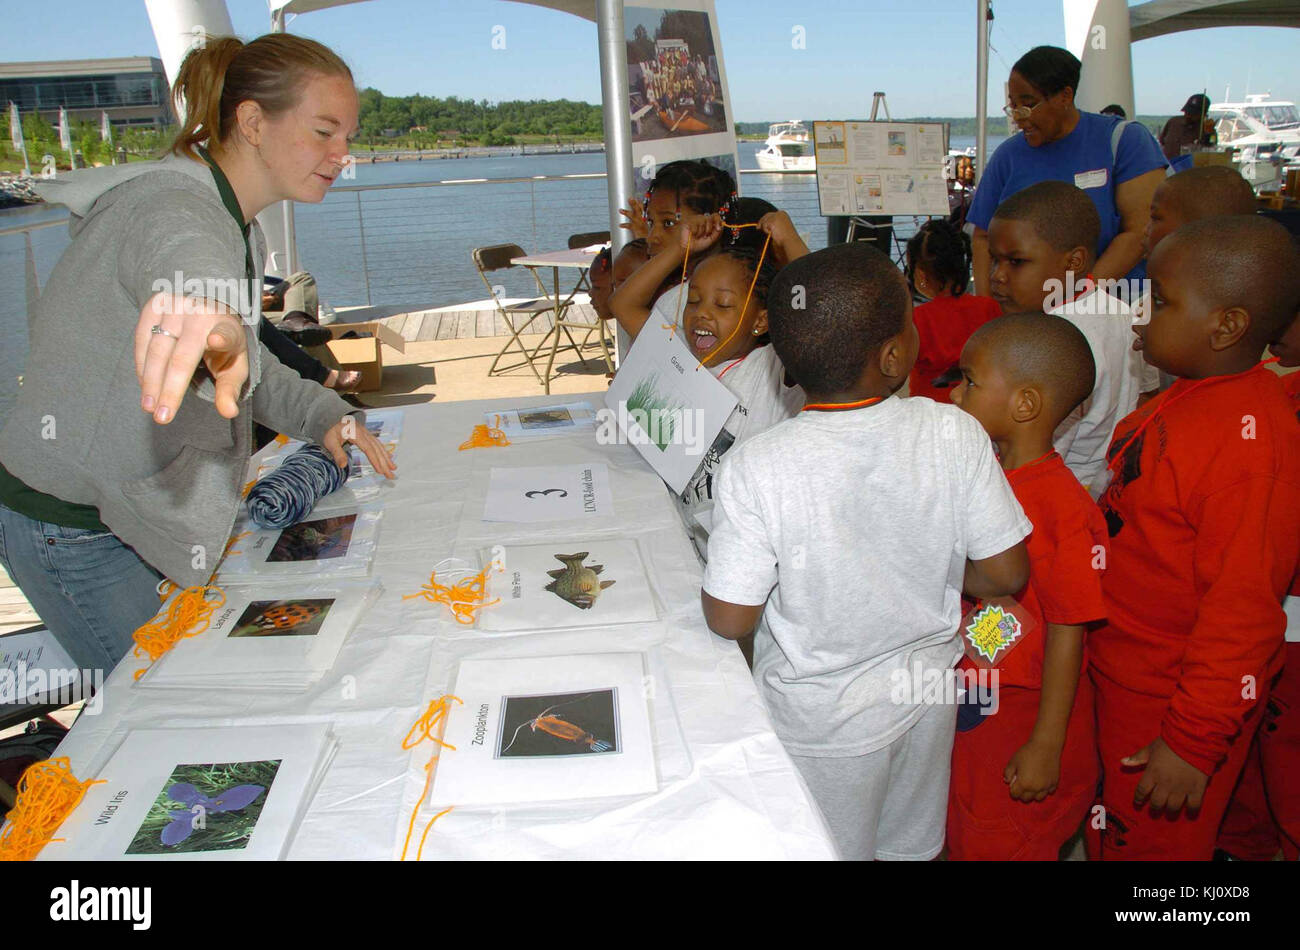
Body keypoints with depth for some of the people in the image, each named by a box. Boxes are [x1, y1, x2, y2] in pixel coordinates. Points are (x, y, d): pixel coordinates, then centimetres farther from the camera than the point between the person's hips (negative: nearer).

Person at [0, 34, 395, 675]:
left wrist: (323, 414, -2)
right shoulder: (171, 207, -26)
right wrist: (209, 311, -76)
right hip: (72, 532, -9)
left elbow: (240, 355, 15)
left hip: (130, 503, 9)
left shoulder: (233, 224, 6)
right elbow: (184, 259, -52)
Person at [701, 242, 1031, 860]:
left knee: (833, 850, 22)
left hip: (821, 723, -2)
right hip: (927, 692, 3)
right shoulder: (954, 433, -19)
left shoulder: (754, 468, -27)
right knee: (914, 845, 28)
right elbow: (1004, 576, -11)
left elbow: (729, 619, -20)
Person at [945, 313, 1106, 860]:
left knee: (1005, 845, 11)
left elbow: (1067, 631, -20)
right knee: (963, 838, 23)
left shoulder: (1063, 509, -24)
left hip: (1024, 712, -7)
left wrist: (1046, 746, -17)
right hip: (966, 702, 7)